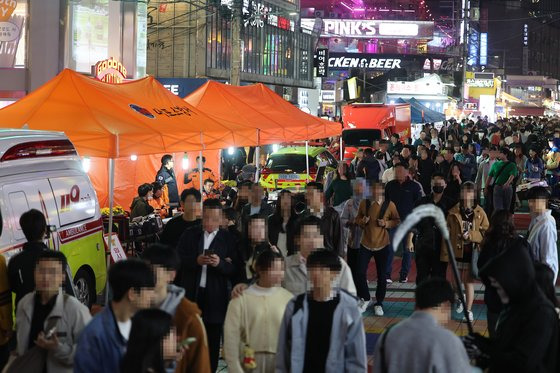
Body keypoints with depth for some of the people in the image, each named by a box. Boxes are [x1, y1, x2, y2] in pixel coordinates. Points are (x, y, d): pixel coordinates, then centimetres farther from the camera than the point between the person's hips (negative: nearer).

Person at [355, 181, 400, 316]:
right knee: (360, 273, -4)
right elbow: (358, 219, 9)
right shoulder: (364, 203, -3)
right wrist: (362, 221, -13)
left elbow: (397, 221, 1)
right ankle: (366, 299, 19)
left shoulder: (389, 205, -8)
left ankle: (379, 304, 22)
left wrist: (386, 223, -16)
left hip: (382, 245, -1)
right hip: (365, 244, 1)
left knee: (382, 276, 6)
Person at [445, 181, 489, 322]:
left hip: (472, 253, -2)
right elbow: (447, 233, 0)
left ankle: (469, 310, 12)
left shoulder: (479, 213, -3)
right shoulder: (453, 212, 0)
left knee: (469, 282, 1)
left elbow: (486, 232, -3)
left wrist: (471, 235, -18)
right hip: (457, 252, 2)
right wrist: (445, 252, -3)